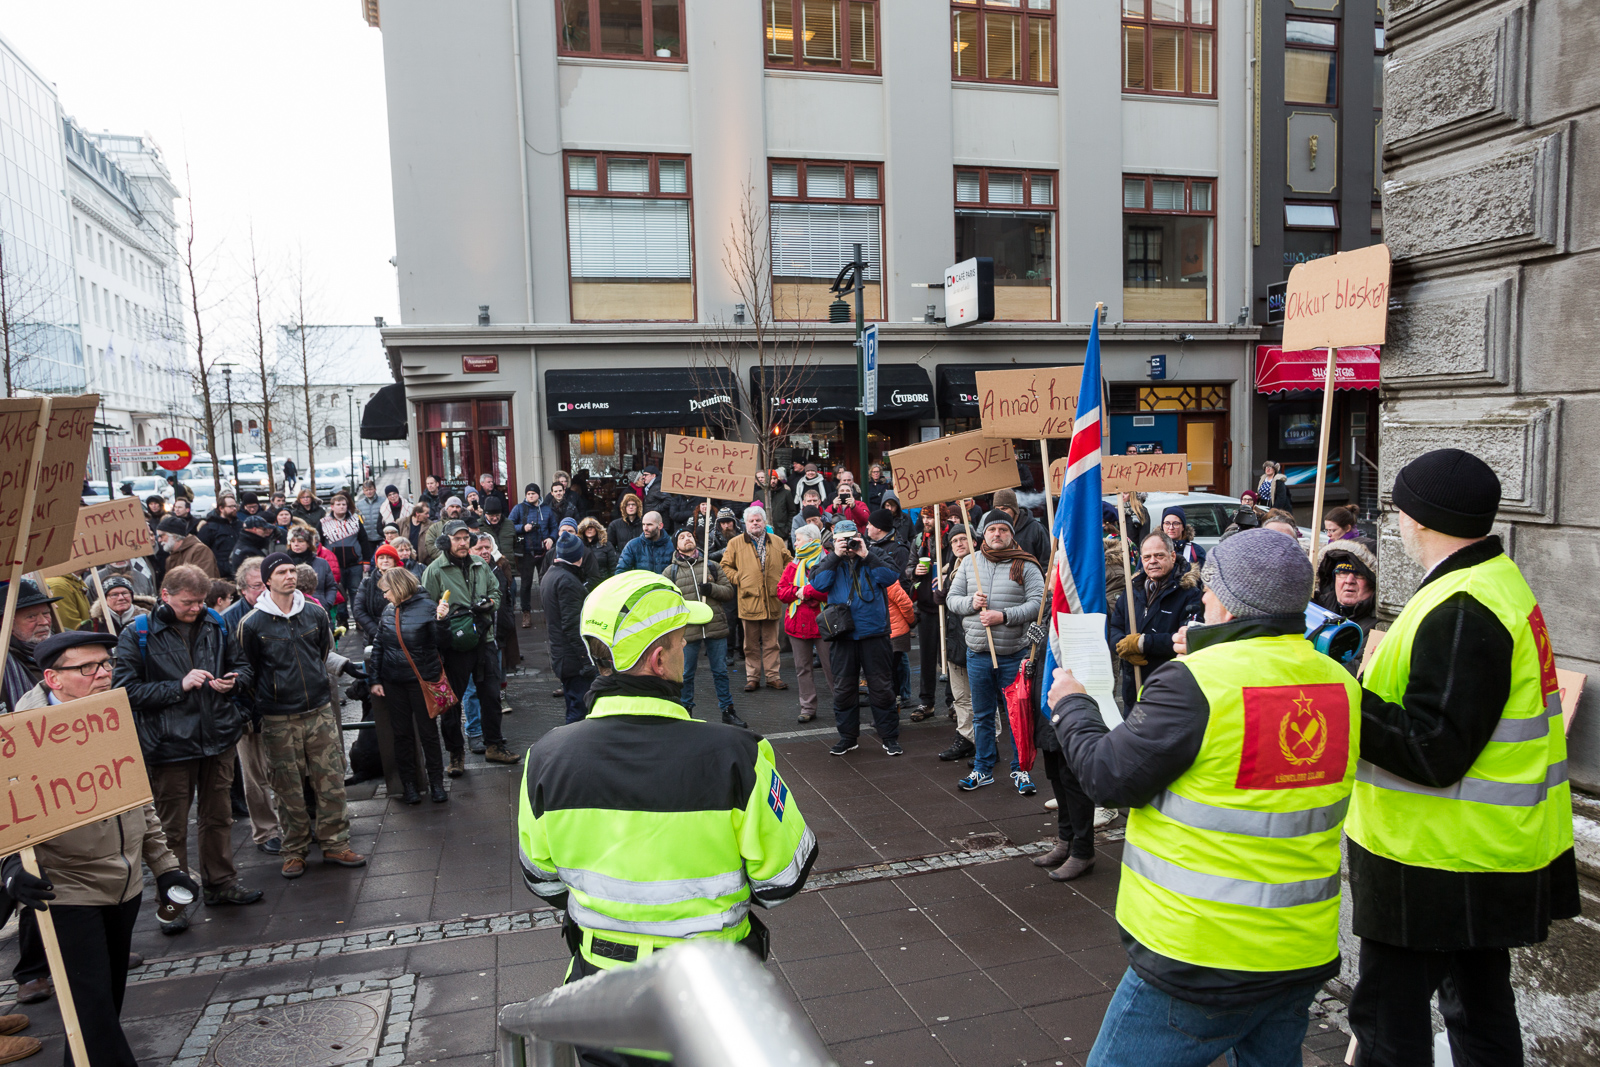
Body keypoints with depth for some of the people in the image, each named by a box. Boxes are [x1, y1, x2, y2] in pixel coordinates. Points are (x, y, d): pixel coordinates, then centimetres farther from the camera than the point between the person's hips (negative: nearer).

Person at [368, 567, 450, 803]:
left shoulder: (426, 606, -10)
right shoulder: (388, 612, 5)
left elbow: (441, 642, -13)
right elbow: (378, 647, 11)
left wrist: (440, 621, -30)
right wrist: (375, 680, 8)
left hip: (422, 680, -4)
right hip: (394, 682, 5)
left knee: (428, 731, 4)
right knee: (402, 733, 10)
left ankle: (436, 782, 16)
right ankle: (408, 783, 21)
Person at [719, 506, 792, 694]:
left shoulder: (777, 542, 10)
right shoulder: (735, 543, 4)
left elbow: (788, 563, 19)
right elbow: (726, 566, 7)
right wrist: (738, 579, -4)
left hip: (772, 601, 2)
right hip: (749, 599, -1)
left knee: (771, 642, 7)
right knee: (751, 643, 5)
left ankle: (772, 676, 13)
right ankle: (752, 677, 13)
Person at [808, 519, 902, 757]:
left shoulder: (874, 556, 3)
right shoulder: (830, 561, 7)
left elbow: (891, 577, -13)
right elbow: (818, 583, -10)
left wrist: (866, 555, -17)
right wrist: (836, 556, -14)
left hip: (874, 634, -2)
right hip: (844, 635, 2)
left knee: (881, 687, 4)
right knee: (843, 688, 9)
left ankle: (889, 737, 15)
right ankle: (848, 737, 22)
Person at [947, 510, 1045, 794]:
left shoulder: (1025, 565, -3)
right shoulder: (970, 563, 8)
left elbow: (1037, 603, -11)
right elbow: (952, 598, 10)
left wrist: (1004, 616, -20)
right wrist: (971, 602, -11)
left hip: (1014, 655, -3)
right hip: (977, 653, 3)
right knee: (982, 715, 13)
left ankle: (1021, 770, 19)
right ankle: (983, 769, 24)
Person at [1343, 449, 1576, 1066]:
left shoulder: (1461, 611, -23)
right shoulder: (1497, 580, 9)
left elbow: (1435, 753, -27)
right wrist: (1378, 669, 8)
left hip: (1436, 867, -10)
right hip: (1487, 855, 10)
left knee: (1388, 1016, 1)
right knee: (1478, 1004, 24)